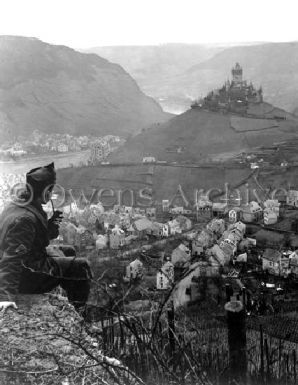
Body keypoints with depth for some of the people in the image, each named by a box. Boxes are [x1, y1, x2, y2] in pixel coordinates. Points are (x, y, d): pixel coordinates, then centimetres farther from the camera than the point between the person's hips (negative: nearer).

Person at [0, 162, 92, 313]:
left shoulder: (15, 206, 3)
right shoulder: (25, 219, -29)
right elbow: (13, 258, -36)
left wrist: (51, 225, -4)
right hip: (27, 277, -11)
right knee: (81, 267, -6)